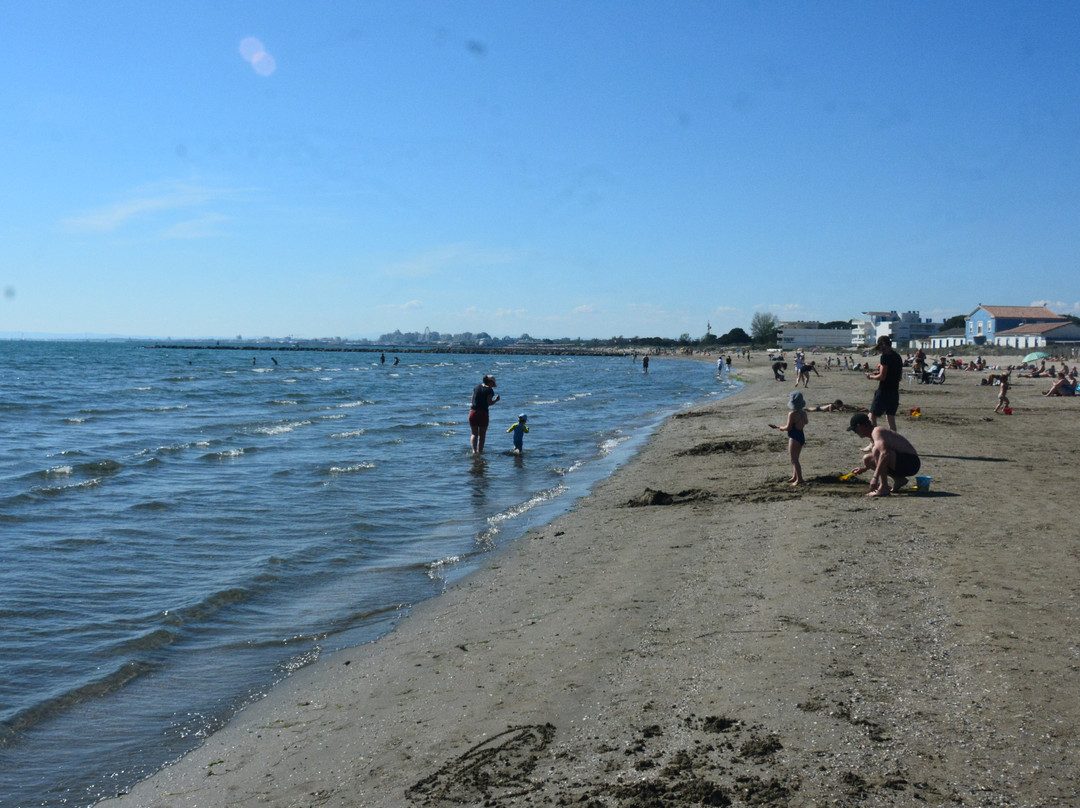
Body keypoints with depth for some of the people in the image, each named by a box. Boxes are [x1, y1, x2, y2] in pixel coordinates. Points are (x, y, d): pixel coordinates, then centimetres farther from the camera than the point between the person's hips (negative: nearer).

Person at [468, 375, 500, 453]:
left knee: (474, 434, 12)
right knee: (482, 435, 12)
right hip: (483, 414, -4)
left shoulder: (476, 387, 11)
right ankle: (480, 451, 11)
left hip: (473, 412, 4)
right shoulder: (489, 390, -4)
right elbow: (489, 403, -11)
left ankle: (474, 450, -7)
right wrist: (496, 400, 5)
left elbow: (472, 400, 14)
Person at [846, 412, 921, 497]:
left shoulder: (876, 431, -18)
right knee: (867, 459, 11)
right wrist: (864, 468, 25)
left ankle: (883, 487, -24)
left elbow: (885, 454, -35)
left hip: (911, 464, -10)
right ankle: (899, 479, 13)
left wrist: (875, 477, -35)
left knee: (877, 449, -29)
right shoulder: (873, 436, 13)